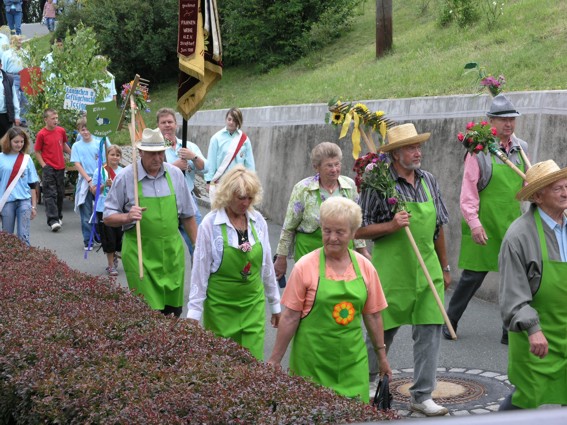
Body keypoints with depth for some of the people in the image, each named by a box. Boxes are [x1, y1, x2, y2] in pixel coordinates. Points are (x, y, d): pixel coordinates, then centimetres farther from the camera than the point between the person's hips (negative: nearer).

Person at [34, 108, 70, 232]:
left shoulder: (61, 131, 4)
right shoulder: (41, 134, -10)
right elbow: (37, 152, -5)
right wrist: (44, 165, -12)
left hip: (60, 167, 5)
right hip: (48, 168, -5)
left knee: (60, 193, 13)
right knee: (50, 194, -9)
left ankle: (59, 217, 27)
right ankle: (53, 220, -14)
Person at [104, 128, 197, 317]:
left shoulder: (175, 174, 5)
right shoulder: (125, 177, -5)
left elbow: (187, 216, 14)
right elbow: (108, 217, 0)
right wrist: (127, 217, -20)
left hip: (172, 252, 3)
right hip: (140, 254, -3)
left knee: (174, 311, 5)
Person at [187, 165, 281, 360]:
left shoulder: (258, 220, -1)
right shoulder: (210, 224, -12)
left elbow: (266, 265, 9)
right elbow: (200, 271, -8)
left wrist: (275, 303, 14)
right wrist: (194, 312, -7)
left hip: (253, 304, 3)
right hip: (220, 306, -3)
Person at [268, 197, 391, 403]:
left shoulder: (365, 267, 4)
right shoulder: (305, 266, -6)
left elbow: (373, 315, 13)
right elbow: (290, 317, -4)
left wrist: (382, 355, 17)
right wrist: (275, 359, -3)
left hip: (352, 359, 3)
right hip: (313, 360, -3)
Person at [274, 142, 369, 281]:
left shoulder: (350, 185, 2)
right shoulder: (303, 189, -7)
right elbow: (289, 227, 0)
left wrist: (362, 249, 15)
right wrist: (281, 258, 2)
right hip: (310, 249, -3)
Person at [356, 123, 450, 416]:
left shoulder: (428, 181, 8)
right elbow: (359, 230, -8)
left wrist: (444, 268, 17)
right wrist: (391, 226, -22)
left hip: (428, 271, 5)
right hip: (392, 272, -5)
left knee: (430, 331, 1)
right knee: (382, 332, 7)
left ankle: (422, 396, 11)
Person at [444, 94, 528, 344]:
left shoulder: (521, 149, 7)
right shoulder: (480, 150, -10)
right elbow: (468, 192, -11)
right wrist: (474, 223, -18)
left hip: (512, 225, 5)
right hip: (485, 227, -5)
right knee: (473, 276, 5)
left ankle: (511, 331, 12)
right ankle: (450, 321, 24)